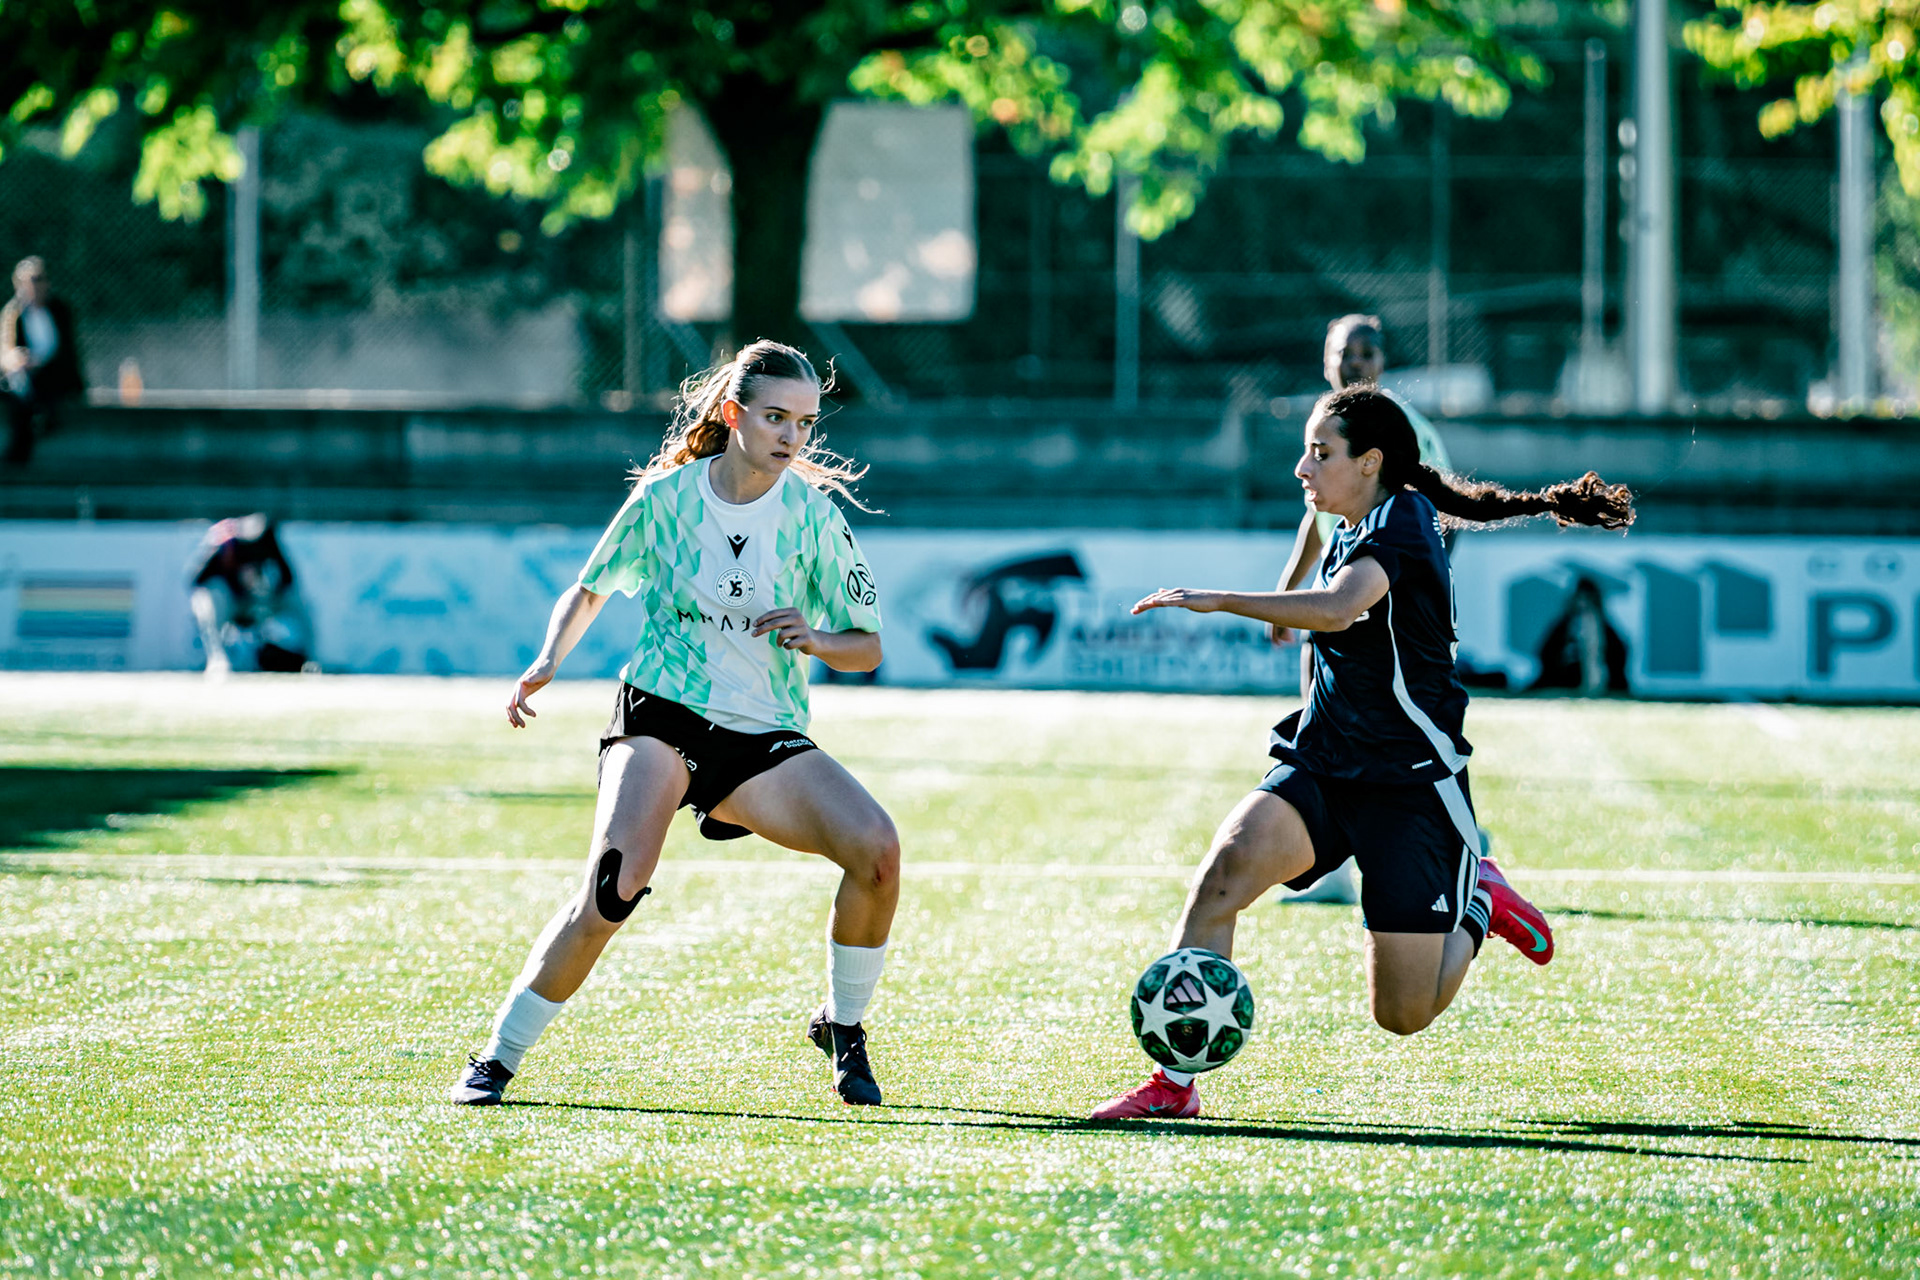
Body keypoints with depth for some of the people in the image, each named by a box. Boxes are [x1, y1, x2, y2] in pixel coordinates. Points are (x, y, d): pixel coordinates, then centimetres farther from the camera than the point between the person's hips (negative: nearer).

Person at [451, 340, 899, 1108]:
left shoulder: (814, 515, -1)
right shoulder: (666, 497, -2)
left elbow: (866, 648, 7)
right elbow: (589, 590, 15)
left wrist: (814, 639, -15)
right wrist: (548, 661, -3)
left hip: (765, 737, 2)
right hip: (662, 713, -2)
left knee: (876, 847, -22)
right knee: (613, 887, -26)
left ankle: (843, 1028, 3)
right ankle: (498, 1058, -11)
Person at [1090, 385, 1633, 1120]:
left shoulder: (1399, 527, -16)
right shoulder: (1354, 532, 11)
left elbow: (1339, 609, -37)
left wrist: (1218, 601, -39)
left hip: (1409, 788, -7)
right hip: (1321, 772, 7)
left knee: (1403, 1015, -3)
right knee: (1229, 864, -25)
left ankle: (1478, 901, 27)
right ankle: (1176, 1084, -25)